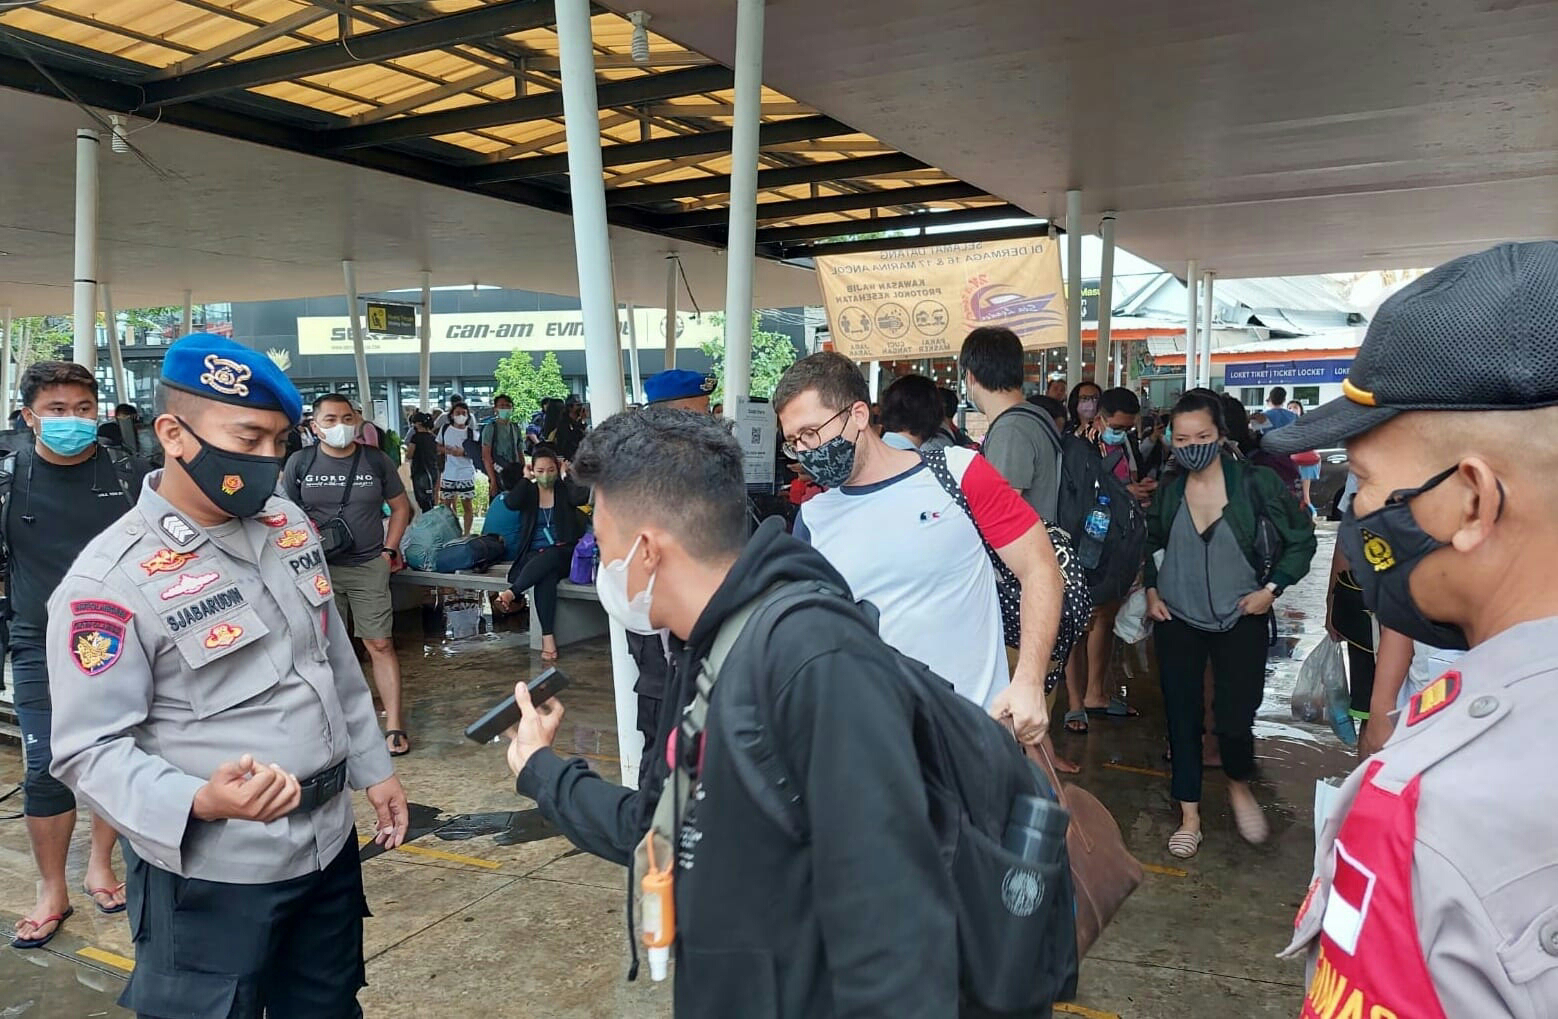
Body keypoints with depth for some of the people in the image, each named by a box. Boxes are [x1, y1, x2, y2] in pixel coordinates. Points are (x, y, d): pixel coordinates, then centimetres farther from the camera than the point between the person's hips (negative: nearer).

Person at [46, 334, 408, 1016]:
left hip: (329, 846, 7)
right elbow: (91, 748, -17)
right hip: (213, 874, -6)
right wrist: (201, 802, -34)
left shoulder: (289, 524, 4)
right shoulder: (111, 579, -17)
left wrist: (373, 768, 15)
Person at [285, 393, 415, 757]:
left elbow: (400, 506, 9)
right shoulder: (300, 463, 1)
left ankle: (394, 724, -1)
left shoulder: (376, 461, 2)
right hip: (319, 567, 1)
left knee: (380, 644, -4)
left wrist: (389, 550, 1)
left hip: (368, 566, 0)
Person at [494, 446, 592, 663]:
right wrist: (525, 479, -2)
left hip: (563, 554, 0)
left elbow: (582, 497, -15)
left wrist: (565, 476, -4)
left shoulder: (564, 490, 8)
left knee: (547, 560, -37)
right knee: (546, 576, -34)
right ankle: (547, 637, -41)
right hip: (534, 554, 0)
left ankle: (512, 592, -40)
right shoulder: (528, 492, 12)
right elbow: (510, 504, -9)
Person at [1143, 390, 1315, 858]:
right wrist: (1151, 590, 6)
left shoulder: (1255, 482, -11)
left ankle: (1239, 784, 31)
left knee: (1236, 718, -3)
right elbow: (1149, 544, 17)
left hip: (1241, 620, -2)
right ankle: (1189, 816, 20)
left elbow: (1302, 538, -1)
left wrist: (1271, 588, -8)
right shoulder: (1168, 491, -1)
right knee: (1182, 716, 5)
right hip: (1178, 620, 3)